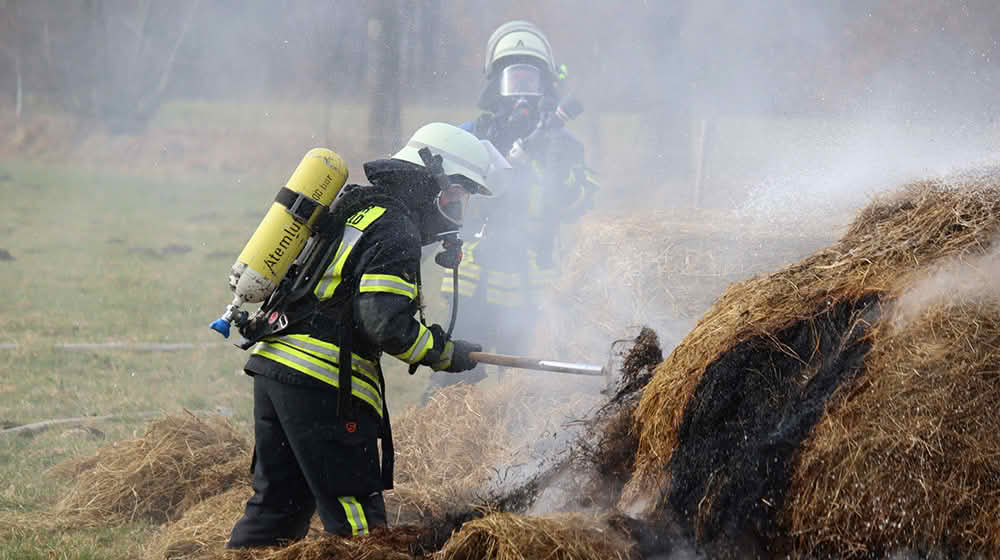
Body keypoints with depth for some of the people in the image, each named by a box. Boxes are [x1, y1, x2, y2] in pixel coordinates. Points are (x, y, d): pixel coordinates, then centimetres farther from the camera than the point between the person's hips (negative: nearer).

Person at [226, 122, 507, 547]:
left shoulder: (350, 206, 19)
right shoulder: (396, 231, -10)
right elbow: (387, 324, -18)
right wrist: (447, 353, -7)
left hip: (272, 367, 9)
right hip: (324, 384, -9)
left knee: (276, 503, 15)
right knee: (356, 519, -4)